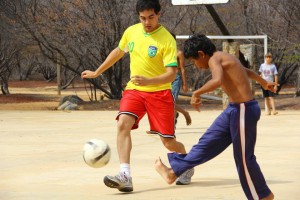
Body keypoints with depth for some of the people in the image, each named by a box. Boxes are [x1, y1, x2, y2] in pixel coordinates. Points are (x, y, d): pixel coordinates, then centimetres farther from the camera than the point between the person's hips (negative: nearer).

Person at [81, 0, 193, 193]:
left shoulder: (167, 39, -15)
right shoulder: (131, 32, 1)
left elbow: (171, 74, -20)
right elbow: (118, 52, 21)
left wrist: (148, 81, -36)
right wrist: (97, 72, 27)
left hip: (159, 92, -4)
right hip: (134, 90, 4)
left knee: (168, 141, 0)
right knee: (123, 124, -24)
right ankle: (125, 176, -31)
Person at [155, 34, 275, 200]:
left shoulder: (215, 59, -13)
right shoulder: (225, 59, 15)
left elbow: (217, 80, -35)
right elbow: (248, 72, 33)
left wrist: (197, 93, -26)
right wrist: (265, 84, 49)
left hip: (243, 110, -10)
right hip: (234, 109, 10)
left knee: (244, 158, 0)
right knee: (207, 143, 15)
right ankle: (174, 171, 23)